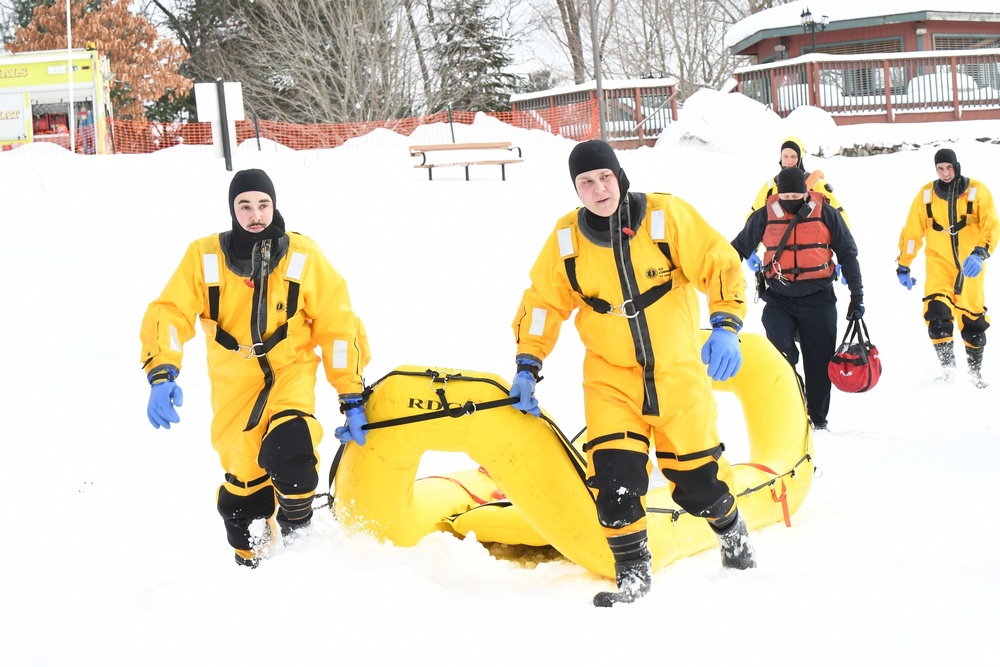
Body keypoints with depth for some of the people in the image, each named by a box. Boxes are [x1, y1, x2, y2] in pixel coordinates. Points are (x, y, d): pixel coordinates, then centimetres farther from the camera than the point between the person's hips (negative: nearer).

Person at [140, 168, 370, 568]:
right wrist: (161, 375, -29)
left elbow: (338, 326, -3)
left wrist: (351, 398, -5)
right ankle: (249, 558, 37)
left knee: (288, 450, -27)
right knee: (244, 482, 6)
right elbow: (169, 314, -11)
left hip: (290, 371, -1)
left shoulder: (303, 257, -7)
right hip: (234, 383, 1)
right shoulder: (204, 257, -8)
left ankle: (297, 533, 3)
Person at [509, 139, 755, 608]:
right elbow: (542, 303, 6)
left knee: (695, 473, 6)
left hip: (678, 374, -1)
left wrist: (725, 326, -21)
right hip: (611, 379, 1)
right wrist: (527, 366, 0)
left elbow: (720, 264, -9)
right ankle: (632, 571, 3)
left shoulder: (667, 216, -11)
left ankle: (732, 532, 38)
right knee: (613, 474, -15)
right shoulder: (566, 240, -4)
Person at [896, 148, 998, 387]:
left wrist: (980, 253, -29)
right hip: (939, 263, 0)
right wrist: (903, 266, 5)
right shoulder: (926, 195, -1)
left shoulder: (977, 192, -7)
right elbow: (912, 231, 5)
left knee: (973, 319, 8)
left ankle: (975, 371, 27)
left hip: (971, 266, 0)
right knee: (936, 314, -19)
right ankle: (947, 368, -7)